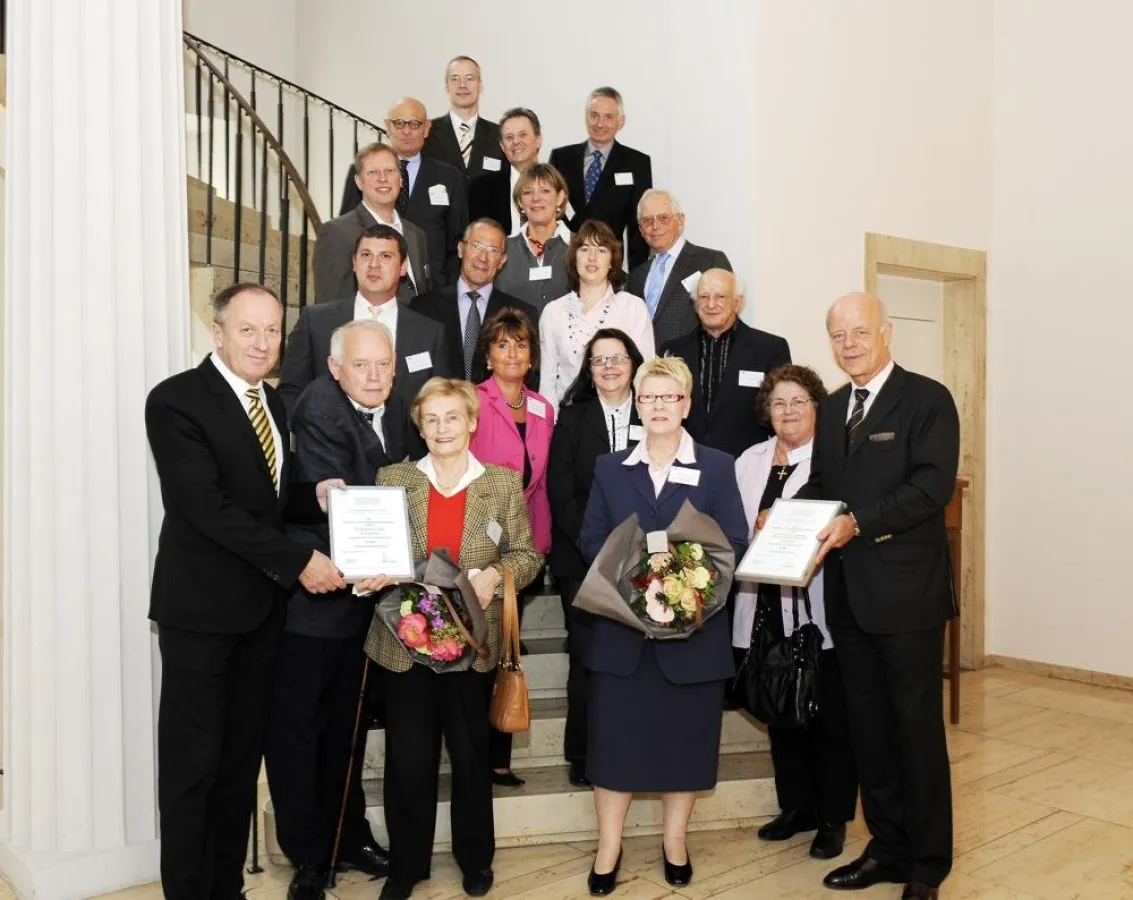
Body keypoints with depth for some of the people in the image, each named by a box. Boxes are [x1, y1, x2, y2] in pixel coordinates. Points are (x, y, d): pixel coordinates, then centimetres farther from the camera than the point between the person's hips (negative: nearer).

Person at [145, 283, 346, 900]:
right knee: (193, 760, 3)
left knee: (242, 756, 13)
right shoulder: (176, 400, -12)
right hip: (200, 606, -7)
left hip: (260, 606, 7)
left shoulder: (272, 402, 12)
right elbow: (208, 506, -20)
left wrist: (315, 496, -4)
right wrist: (297, 562, -21)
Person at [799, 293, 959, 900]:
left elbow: (934, 485, -17)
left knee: (918, 728, 5)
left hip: (906, 591, -6)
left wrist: (859, 522, -25)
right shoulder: (831, 409, 15)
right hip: (848, 593, 6)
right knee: (869, 729, 14)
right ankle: (888, 846, 29)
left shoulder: (927, 399, -6)